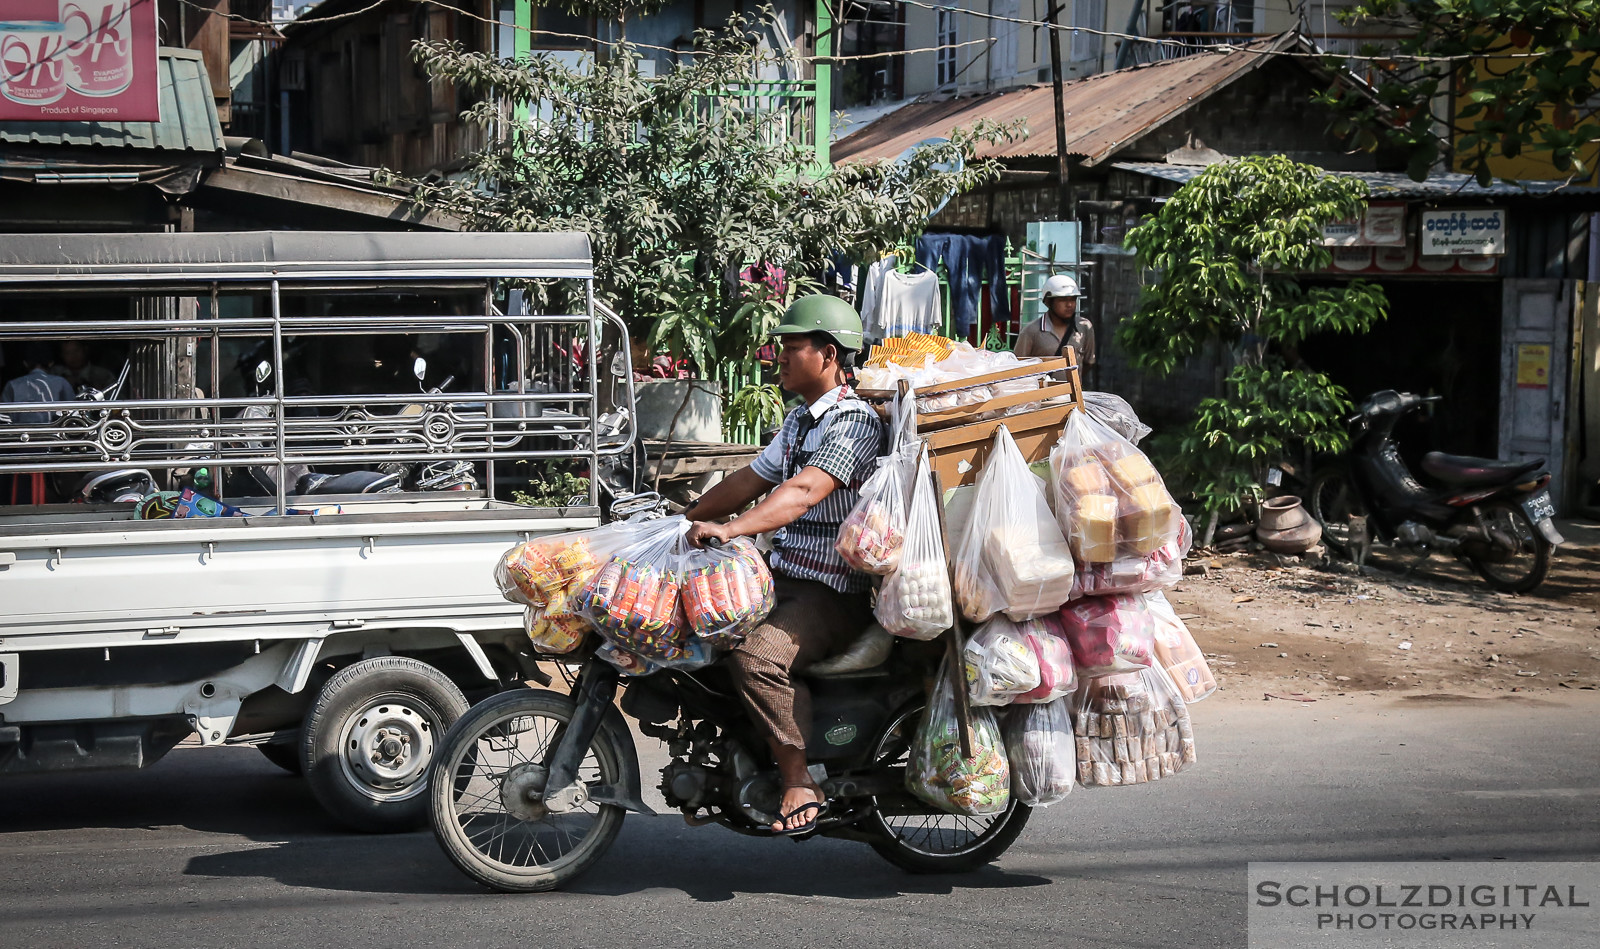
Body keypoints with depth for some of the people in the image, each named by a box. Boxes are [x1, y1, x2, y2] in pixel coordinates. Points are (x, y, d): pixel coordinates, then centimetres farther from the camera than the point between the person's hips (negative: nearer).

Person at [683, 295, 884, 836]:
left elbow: (805, 491, -28)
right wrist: (683, 521, 22)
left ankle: (800, 784, -19)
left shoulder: (856, 421, -14)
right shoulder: (799, 421, 19)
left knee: (757, 657, -31)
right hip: (785, 577, 10)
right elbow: (751, 481, 26)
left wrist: (730, 529, -39)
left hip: (836, 593, -10)